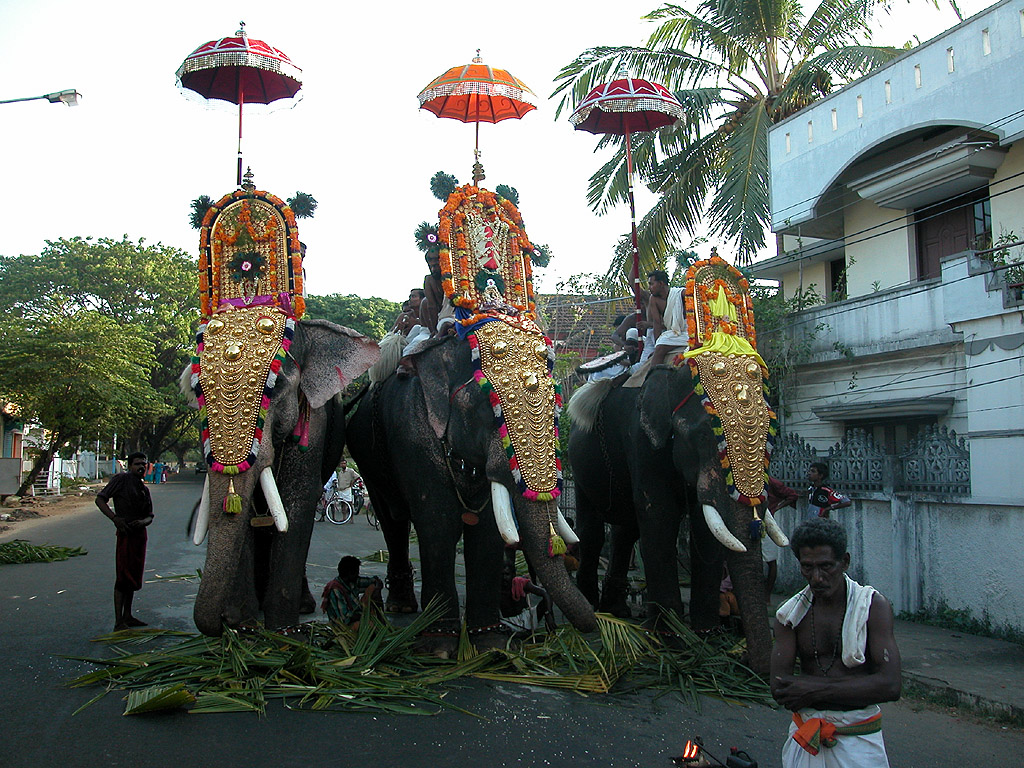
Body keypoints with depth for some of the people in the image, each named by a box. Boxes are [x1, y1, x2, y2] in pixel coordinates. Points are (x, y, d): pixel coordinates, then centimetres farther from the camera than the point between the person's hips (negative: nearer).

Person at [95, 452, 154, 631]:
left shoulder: (144, 489, 16)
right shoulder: (122, 479, -4)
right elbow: (100, 499, -7)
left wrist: (143, 521, -7)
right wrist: (115, 518, -18)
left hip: (140, 534, 8)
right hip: (126, 533, -8)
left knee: (134, 576, 14)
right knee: (123, 577, -9)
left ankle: (127, 616, 24)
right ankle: (118, 622, -8)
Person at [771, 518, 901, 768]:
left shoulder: (873, 606, -8)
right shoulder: (789, 613, -2)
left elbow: (890, 686, -17)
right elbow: (779, 687, -12)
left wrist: (816, 690, -16)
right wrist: (859, 683, -17)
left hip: (858, 739, -2)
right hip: (804, 735, 2)